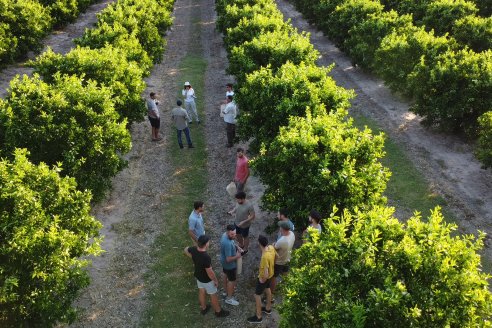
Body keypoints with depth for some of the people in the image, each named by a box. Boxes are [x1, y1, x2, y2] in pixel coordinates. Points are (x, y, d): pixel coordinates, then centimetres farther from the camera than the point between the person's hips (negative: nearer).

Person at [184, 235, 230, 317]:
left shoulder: (193, 249, -20)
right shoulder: (206, 257, -42)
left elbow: (186, 250, 4)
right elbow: (210, 272, -30)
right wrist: (215, 280, -13)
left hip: (198, 275, 7)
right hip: (207, 279, -7)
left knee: (201, 292, 29)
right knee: (213, 295, 18)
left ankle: (203, 308, 51)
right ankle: (218, 311, 40)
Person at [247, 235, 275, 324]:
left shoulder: (265, 257, -40)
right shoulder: (271, 247, -17)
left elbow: (266, 274, -35)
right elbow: (274, 258, 5)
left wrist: (262, 280, -16)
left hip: (264, 277, -8)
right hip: (270, 274, 8)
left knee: (257, 295, 10)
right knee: (267, 289, 28)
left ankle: (258, 317, 25)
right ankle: (268, 308, 50)